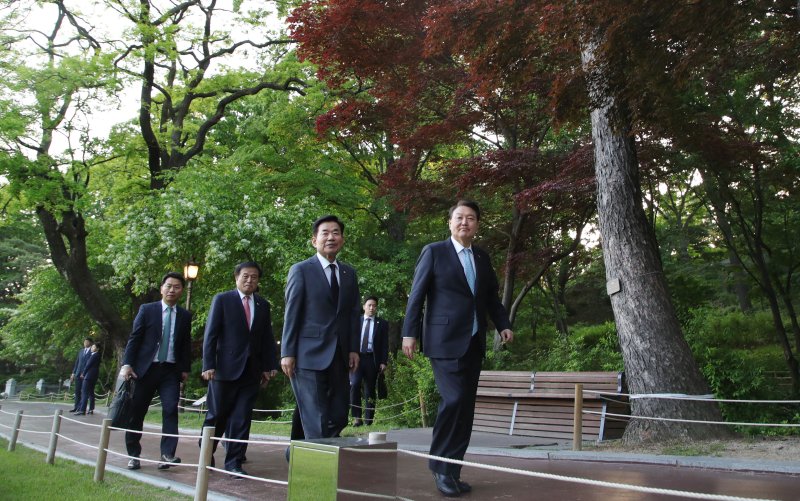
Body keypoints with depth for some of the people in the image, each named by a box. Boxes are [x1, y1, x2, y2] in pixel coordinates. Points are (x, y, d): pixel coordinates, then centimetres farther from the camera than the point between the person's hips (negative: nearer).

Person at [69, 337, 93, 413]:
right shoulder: (80, 351, 16)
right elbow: (77, 362, 19)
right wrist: (73, 373, 13)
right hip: (78, 374, 6)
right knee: (77, 391, 9)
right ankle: (76, 406, 15)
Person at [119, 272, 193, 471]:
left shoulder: (185, 316, 8)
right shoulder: (147, 310, 3)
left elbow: (186, 344, 10)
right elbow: (134, 338, 0)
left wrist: (185, 369, 4)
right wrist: (127, 364, -8)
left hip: (171, 370, 1)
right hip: (146, 368, -1)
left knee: (170, 410, -12)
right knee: (136, 413, 4)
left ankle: (167, 455, -11)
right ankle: (134, 455, 17)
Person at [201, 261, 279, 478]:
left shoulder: (263, 305, 11)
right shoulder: (222, 300, 1)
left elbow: (267, 338, 12)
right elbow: (210, 334, -4)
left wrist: (268, 366, 5)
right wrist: (208, 365, -10)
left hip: (251, 370, 3)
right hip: (225, 368, -3)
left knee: (242, 418, 2)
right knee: (217, 415, 6)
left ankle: (234, 462, 10)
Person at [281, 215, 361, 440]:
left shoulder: (349, 273, 14)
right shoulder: (301, 270, 0)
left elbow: (353, 313, 13)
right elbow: (291, 313, -3)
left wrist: (354, 348, 5)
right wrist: (288, 353, -8)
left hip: (339, 356, 5)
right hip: (309, 354, -5)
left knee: (339, 417, 6)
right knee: (316, 422, -5)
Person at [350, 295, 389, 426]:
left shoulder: (382, 324, 10)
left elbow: (385, 345, 5)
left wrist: (383, 362, -4)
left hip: (372, 359, 0)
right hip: (357, 357, 0)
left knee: (370, 390, 1)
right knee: (354, 385, -17)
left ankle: (368, 420, 7)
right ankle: (356, 417, -10)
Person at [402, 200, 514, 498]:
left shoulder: (482, 257, 15)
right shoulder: (434, 252, 0)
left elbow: (491, 296, 20)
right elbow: (416, 295, -3)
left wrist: (503, 325, 5)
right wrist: (409, 333, -9)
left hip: (474, 342, 6)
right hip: (445, 340, -6)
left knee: (466, 407, 6)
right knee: (454, 400, -16)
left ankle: (452, 470, 15)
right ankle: (440, 464, 4)